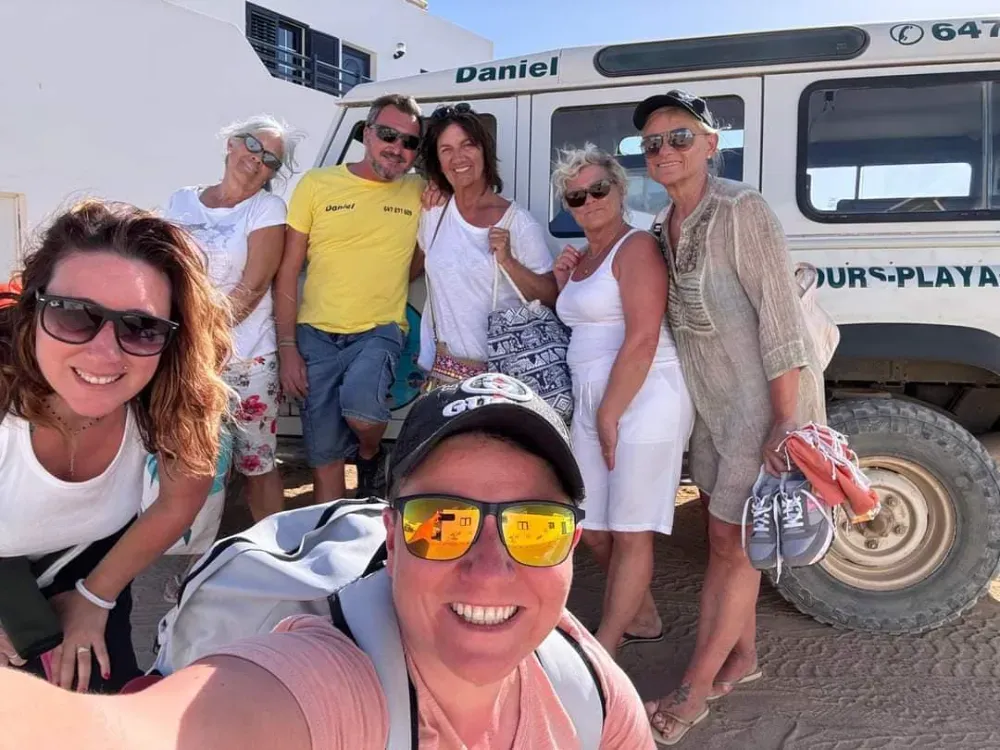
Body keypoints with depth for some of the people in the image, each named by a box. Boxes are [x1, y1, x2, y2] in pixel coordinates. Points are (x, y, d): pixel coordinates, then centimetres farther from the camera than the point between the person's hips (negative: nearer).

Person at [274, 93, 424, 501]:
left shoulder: (421, 192, 1)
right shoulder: (316, 184, -1)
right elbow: (288, 272, 0)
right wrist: (287, 346, -6)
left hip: (379, 331, -1)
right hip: (316, 334, 1)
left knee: (359, 403, -31)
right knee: (324, 455, 6)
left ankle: (370, 455, 5)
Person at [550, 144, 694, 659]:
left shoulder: (636, 248, -10)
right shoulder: (583, 257, 18)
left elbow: (642, 339, -17)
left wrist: (610, 414, -16)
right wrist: (562, 283, 10)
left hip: (644, 400, -10)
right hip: (591, 403, 10)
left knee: (629, 532, -1)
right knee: (592, 528, 14)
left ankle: (605, 646, 10)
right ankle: (642, 619, 34)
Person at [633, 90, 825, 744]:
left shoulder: (741, 210, -18)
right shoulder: (666, 227, 6)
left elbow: (780, 315, -21)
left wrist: (783, 422, -24)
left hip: (769, 400, -8)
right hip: (716, 403, 8)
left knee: (732, 542, 1)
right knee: (728, 538, 16)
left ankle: (695, 689, 13)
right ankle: (743, 656, 34)